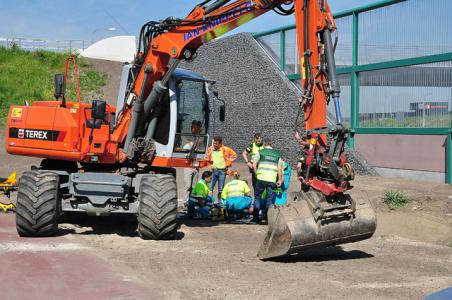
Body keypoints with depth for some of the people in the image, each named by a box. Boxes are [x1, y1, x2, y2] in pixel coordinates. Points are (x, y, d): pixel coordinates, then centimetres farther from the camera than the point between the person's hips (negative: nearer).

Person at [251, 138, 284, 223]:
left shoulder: (260, 152, 8)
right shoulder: (277, 154, 14)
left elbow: (254, 165, 2)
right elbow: (280, 168, 9)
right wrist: (280, 180, 13)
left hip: (261, 178, -1)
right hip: (272, 180, 1)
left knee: (257, 196, 11)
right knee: (270, 198, 8)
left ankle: (256, 217, 10)